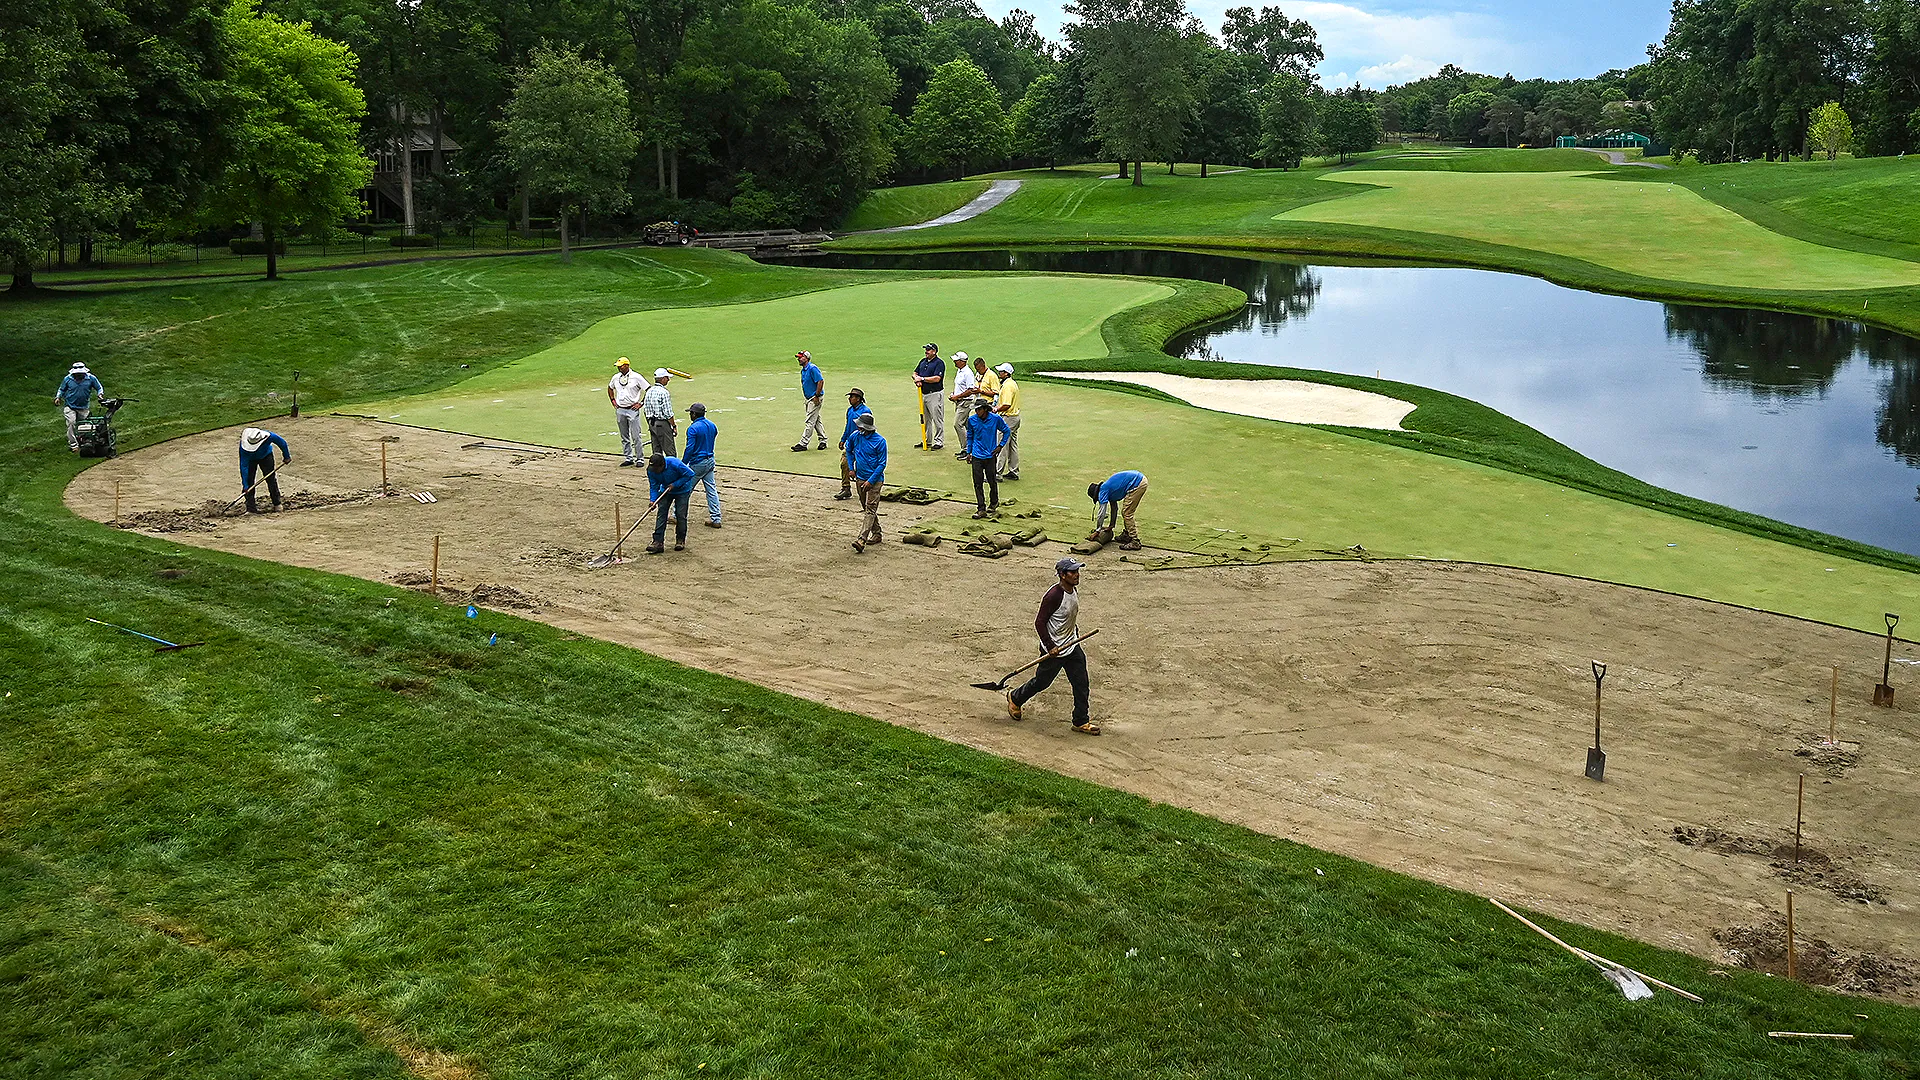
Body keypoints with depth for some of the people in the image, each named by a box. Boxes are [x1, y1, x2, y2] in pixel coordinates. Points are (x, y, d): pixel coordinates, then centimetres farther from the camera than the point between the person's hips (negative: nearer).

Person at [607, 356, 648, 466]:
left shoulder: (636, 377, -8)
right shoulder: (615, 378, 8)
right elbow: (610, 388, 28)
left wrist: (641, 403, -8)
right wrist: (613, 401, 16)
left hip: (632, 410, -5)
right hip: (620, 410, 6)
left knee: (636, 436, -6)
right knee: (624, 437, 10)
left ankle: (640, 458, 2)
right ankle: (628, 458, 17)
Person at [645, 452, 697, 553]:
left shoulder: (675, 464, -34)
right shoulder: (651, 470, -20)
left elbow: (689, 474, -23)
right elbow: (653, 486, -11)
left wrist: (675, 484, -26)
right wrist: (653, 500, -27)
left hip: (682, 491, -4)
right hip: (666, 491, 4)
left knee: (680, 515, -5)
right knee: (661, 513, -6)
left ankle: (681, 540, 13)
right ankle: (658, 542, -7)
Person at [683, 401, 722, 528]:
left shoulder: (693, 428, -18)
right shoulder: (712, 426, 6)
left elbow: (690, 449, -21)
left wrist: (682, 464, -13)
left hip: (697, 463, -7)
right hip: (710, 460, 7)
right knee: (712, 489, 8)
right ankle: (716, 519, 8)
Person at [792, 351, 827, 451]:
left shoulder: (812, 369, -17)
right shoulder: (803, 370, 13)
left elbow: (821, 381, -23)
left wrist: (817, 397, -21)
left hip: (816, 398, -10)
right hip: (809, 398, 10)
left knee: (810, 421, -8)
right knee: (816, 421, 14)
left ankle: (803, 443, -8)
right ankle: (823, 441, 22)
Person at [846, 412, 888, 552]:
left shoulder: (880, 441, -15)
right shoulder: (855, 436, -1)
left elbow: (882, 464, -13)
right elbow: (849, 450, 21)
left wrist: (870, 481, -18)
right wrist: (851, 468, 12)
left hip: (875, 479, -7)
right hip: (860, 478, 7)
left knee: (871, 509, -13)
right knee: (866, 508, 14)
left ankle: (862, 539, -24)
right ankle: (876, 534, 29)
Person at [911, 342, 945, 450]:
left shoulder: (939, 363, -10)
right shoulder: (923, 361, 14)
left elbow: (937, 378, -21)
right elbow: (915, 373, 19)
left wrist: (922, 378, -17)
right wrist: (916, 379, -4)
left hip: (935, 394, -8)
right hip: (923, 394, 8)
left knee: (937, 419, -4)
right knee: (925, 419, 13)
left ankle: (939, 441, 1)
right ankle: (926, 441, 22)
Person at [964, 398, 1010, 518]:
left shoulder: (995, 419, -8)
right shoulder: (972, 420, -2)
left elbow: (1006, 431, 7)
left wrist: (1000, 446, 1)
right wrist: (969, 452, 11)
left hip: (990, 455, -2)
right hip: (977, 456, 2)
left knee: (992, 481, 7)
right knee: (978, 483, -1)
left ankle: (994, 503, 33)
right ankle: (981, 509, 5)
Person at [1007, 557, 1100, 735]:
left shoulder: (1074, 590, 0)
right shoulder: (1053, 596, -27)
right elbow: (1039, 622, -23)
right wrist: (1050, 647, -23)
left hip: (1072, 646, 7)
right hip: (1054, 649, -7)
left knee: (1081, 684, 5)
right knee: (1042, 682, 12)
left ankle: (1081, 721, 16)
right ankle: (1015, 698, 38)